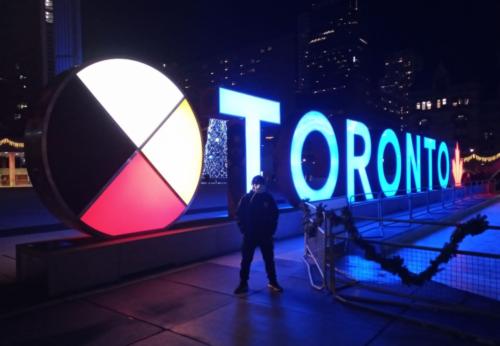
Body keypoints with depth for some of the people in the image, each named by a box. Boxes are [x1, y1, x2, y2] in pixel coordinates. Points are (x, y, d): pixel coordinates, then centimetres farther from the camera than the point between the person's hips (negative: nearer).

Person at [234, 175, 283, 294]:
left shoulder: (269, 198, -2)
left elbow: (275, 214, 6)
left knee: (269, 259, 10)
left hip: (266, 235, 1)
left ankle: (273, 283, 24)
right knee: (246, 260, 5)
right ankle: (243, 284, 17)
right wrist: (244, 230, -6)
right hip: (250, 235, -1)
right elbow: (239, 215, -1)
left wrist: (271, 230, 1)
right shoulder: (246, 198, -6)